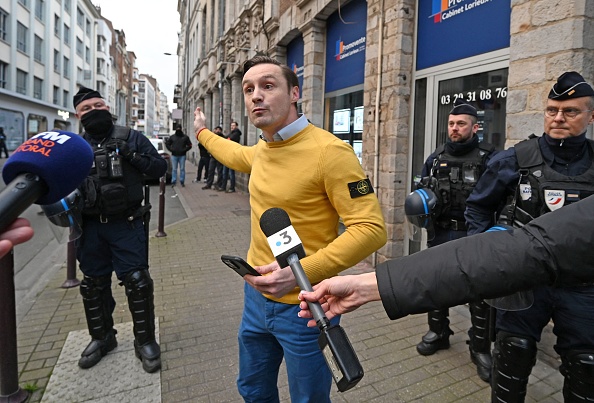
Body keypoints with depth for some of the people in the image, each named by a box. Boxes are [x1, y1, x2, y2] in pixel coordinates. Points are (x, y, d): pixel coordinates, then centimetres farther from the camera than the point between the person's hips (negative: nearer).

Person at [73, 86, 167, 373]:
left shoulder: (131, 138, 1)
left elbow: (160, 168, -1)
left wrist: (134, 157, -17)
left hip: (126, 224, -4)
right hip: (90, 227, 4)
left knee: (136, 281, -2)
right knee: (94, 284, 15)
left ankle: (145, 341, 16)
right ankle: (101, 337, 35)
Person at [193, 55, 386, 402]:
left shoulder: (329, 151, -22)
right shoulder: (261, 149, 4)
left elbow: (371, 228, -23)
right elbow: (239, 156, 29)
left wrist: (301, 272, -30)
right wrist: (203, 133, 43)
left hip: (302, 307, -7)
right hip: (256, 296, 7)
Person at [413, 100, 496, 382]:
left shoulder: (488, 157, -7)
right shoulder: (435, 158, 7)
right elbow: (421, 190, 16)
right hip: (440, 235, 5)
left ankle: (481, 348, 26)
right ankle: (438, 332, 37)